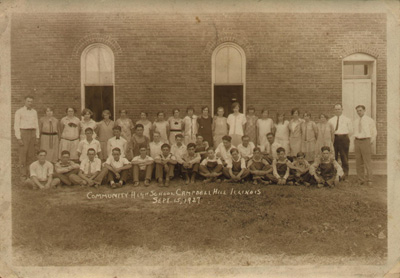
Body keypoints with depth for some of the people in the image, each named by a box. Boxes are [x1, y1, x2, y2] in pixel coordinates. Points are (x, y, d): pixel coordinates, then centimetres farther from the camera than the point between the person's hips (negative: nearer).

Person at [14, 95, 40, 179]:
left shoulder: (34, 112, 11)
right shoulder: (19, 112, -5)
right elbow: (16, 126, -7)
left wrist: (37, 138, 7)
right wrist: (18, 139, -14)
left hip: (32, 134, 5)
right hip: (23, 134, -5)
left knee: (31, 155, 5)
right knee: (23, 155, -4)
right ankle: (23, 175, 2)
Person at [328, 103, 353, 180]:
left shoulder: (347, 120, 8)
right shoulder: (331, 120, 12)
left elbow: (350, 131, 10)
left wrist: (346, 138, 3)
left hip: (343, 138, -2)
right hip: (333, 138, 2)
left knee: (344, 157, 0)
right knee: (333, 157, 4)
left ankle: (345, 174, 7)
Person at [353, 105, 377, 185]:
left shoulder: (370, 120, 0)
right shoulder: (356, 121, 13)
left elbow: (374, 132, 4)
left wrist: (371, 142, -5)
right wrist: (355, 144, 10)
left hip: (366, 141, -5)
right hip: (357, 141, 5)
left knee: (367, 161, -6)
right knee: (358, 162, 5)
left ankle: (369, 180, -1)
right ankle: (360, 179, 11)